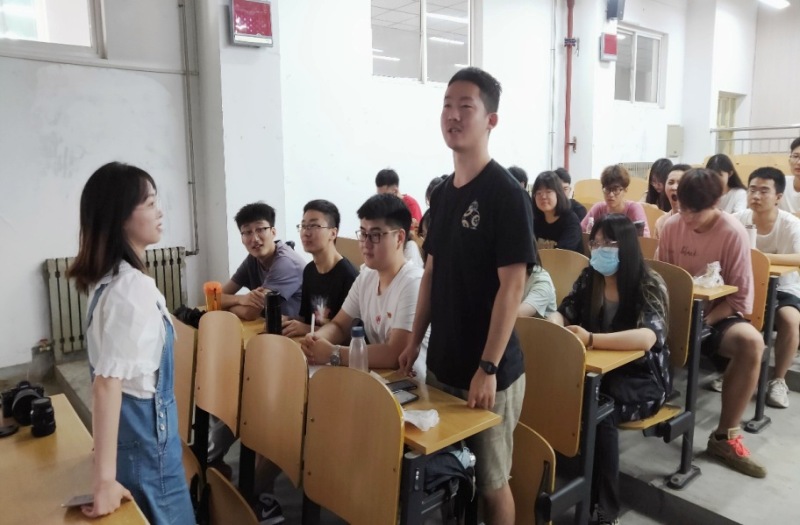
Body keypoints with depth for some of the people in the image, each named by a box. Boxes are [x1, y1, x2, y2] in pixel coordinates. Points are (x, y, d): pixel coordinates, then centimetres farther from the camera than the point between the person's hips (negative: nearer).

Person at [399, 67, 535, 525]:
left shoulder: (506, 195, -15)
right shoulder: (443, 193, 7)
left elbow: (512, 285, -18)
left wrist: (488, 368, -20)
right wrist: (416, 341, 12)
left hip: (490, 370, -7)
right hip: (443, 363, 7)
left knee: (490, 480, 9)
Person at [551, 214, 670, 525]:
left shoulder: (649, 285, -14)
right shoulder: (588, 279, 2)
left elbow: (647, 337, -29)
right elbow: (563, 313, 4)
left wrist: (591, 339, -40)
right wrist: (553, 325, -22)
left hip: (642, 379, -4)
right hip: (599, 372, 4)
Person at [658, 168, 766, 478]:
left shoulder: (733, 234, -12)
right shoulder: (671, 227, -2)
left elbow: (741, 298, -12)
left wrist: (703, 321, -25)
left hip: (717, 315, -2)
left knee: (751, 342, -34)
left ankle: (725, 436, -19)